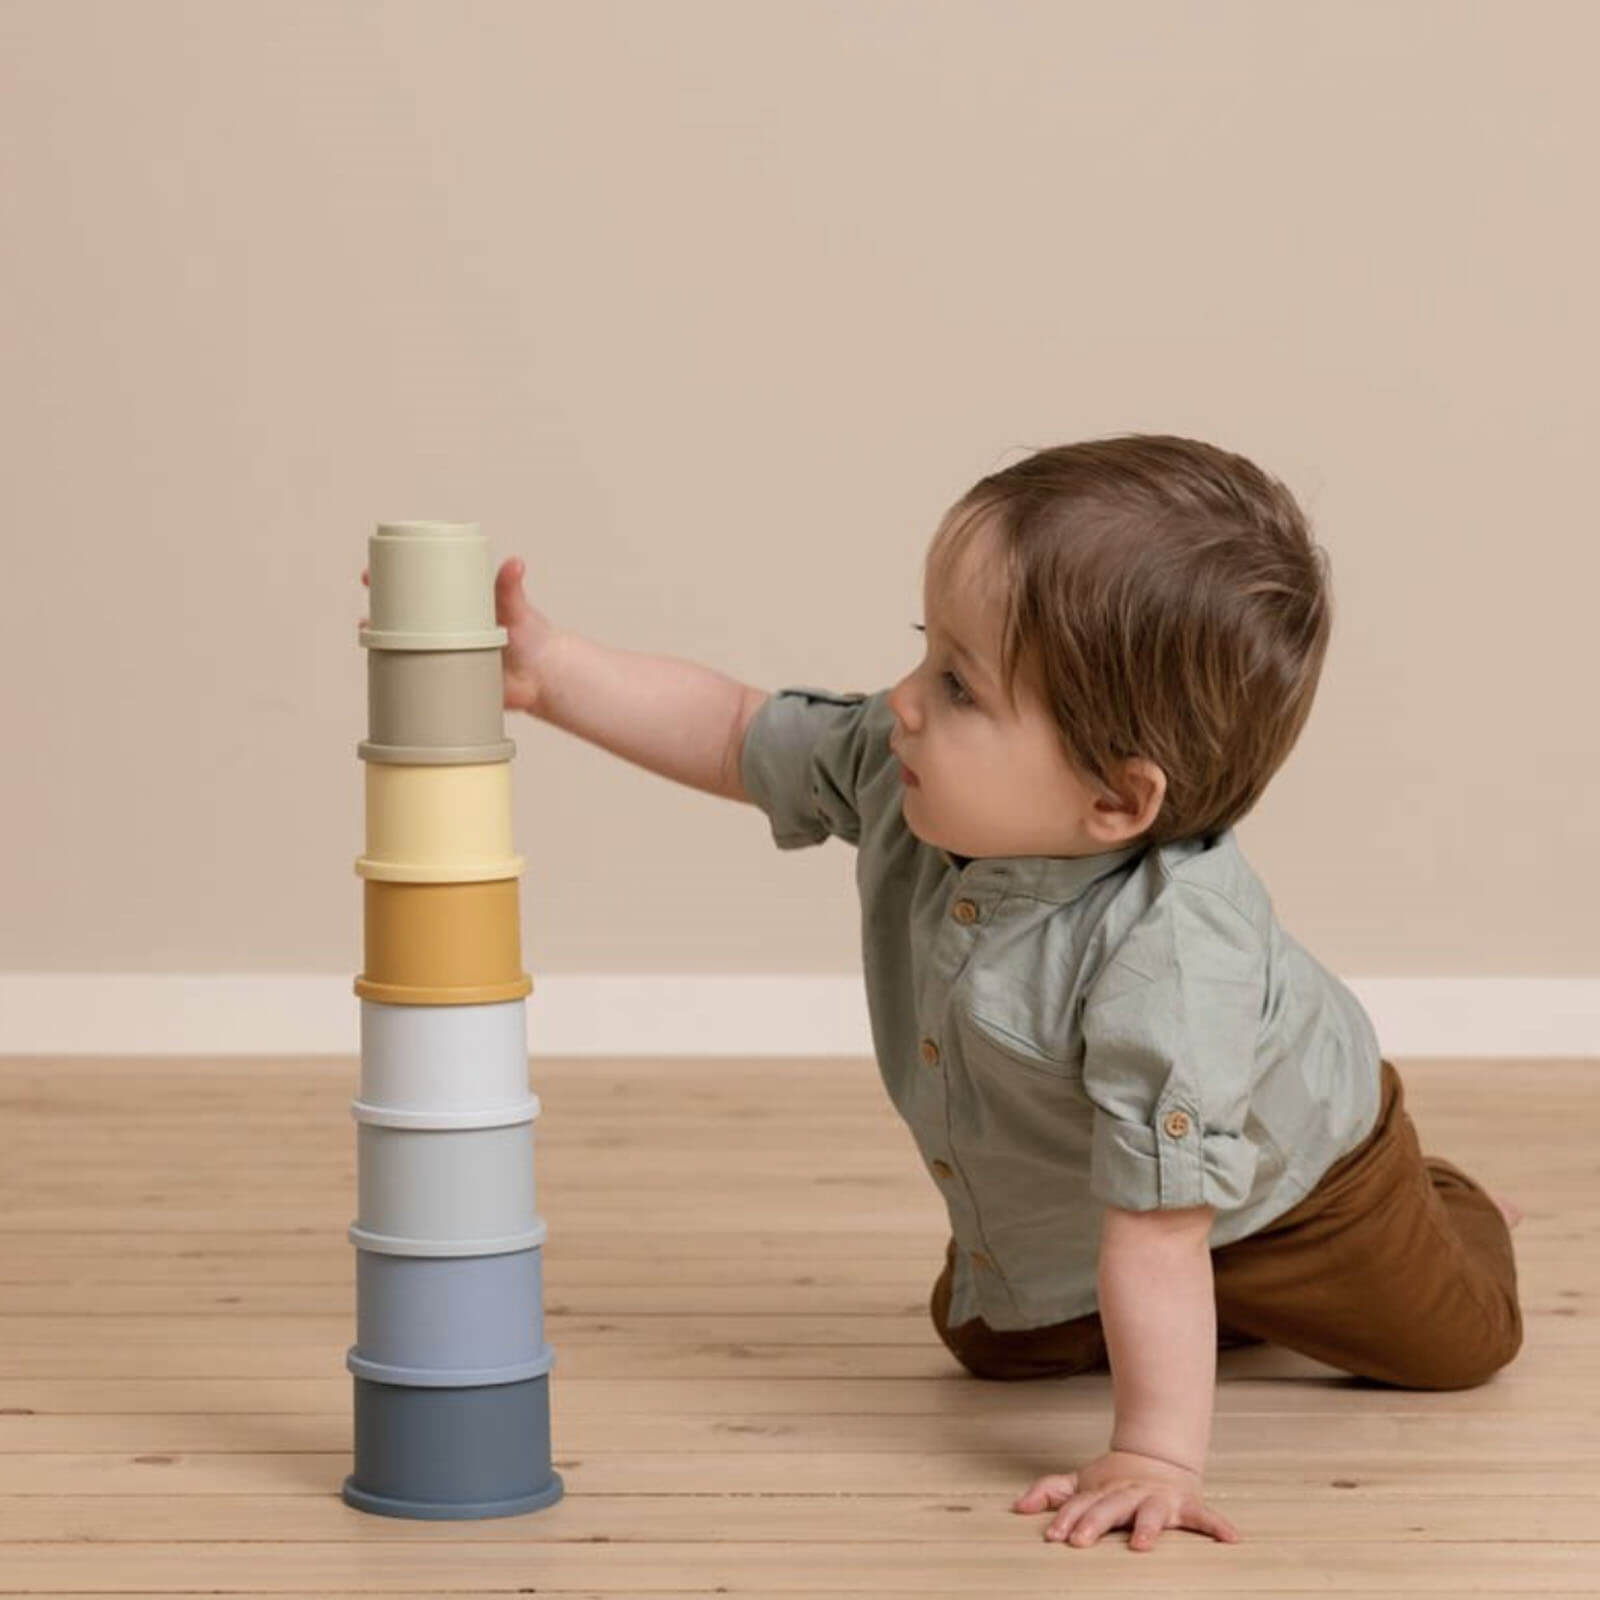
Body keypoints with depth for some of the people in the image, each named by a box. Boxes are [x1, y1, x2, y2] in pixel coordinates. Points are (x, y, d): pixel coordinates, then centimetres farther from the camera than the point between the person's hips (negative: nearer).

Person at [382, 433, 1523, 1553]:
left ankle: (1455, 1214, 47)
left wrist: (1155, 1458, -47)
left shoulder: (1170, 951, -51)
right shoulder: (899, 766, -31)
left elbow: (1158, 1231, -49)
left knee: (1448, 1343, 13)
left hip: (1276, 1178, -5)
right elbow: (737, 733, -11)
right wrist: (549, 670, -18)